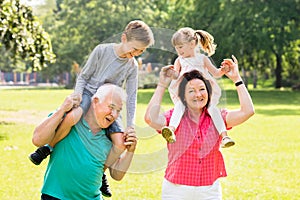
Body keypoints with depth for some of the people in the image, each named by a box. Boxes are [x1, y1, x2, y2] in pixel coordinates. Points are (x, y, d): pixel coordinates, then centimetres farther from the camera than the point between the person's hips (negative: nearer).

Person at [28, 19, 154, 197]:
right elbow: (84, 76, 1)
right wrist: (78, 93, -19)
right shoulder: (102, 50, -7)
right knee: (72, 116, -40)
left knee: (120, 144, -16)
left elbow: (131, 97, 4)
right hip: (89, 94, -4)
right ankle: (47, 148, -18)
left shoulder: (132, 66, 2)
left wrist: (130, 126, -1)